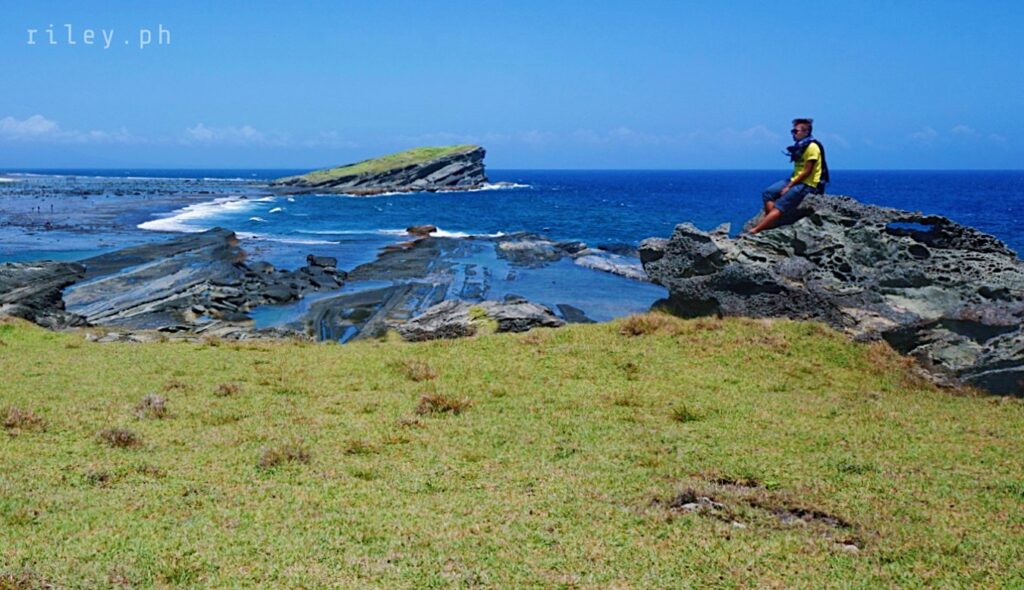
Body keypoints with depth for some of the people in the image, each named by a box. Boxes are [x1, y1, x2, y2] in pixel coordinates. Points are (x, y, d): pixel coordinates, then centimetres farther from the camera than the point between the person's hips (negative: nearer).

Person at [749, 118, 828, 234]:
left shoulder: (812, 147, -14)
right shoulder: (799, 147, 15)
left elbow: (807, 172, -18)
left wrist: (789, 187, -17)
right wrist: (789, 184, 2)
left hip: (808, 185, -10)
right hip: (796, 181, 10)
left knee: (780, 206, -18)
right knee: (768, 193, -2)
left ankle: (755, 230, -24)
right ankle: (770, 223, -13)